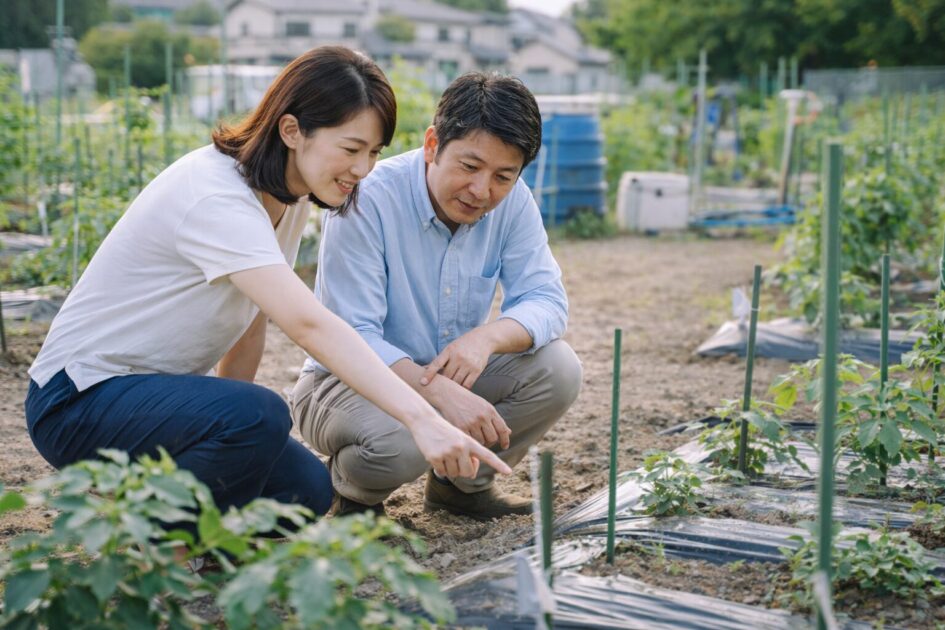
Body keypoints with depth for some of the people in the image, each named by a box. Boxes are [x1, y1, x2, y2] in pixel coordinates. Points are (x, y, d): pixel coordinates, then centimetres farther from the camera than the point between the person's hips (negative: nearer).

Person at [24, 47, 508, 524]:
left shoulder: (290, 195, 0)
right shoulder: (215, 197, -29)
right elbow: (309, 325, -40)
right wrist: (420, 418, -46)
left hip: (158, 390, 9)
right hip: (78, 397, -9)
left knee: (306, 490, -5)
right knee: (258, 416, -33)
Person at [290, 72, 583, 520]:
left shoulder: (512, 203, -8)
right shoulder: (367, 200, -24)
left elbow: (546, 302, -10)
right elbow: (352, 337, -27)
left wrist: (488, 336, -34)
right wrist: (439, 391, -42)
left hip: (451, 375, 5)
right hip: (348, 380, -5)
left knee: (557, 369, -17)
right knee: (399, 442, -37)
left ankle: (463, 482, 7)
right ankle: (352, 489, 2)